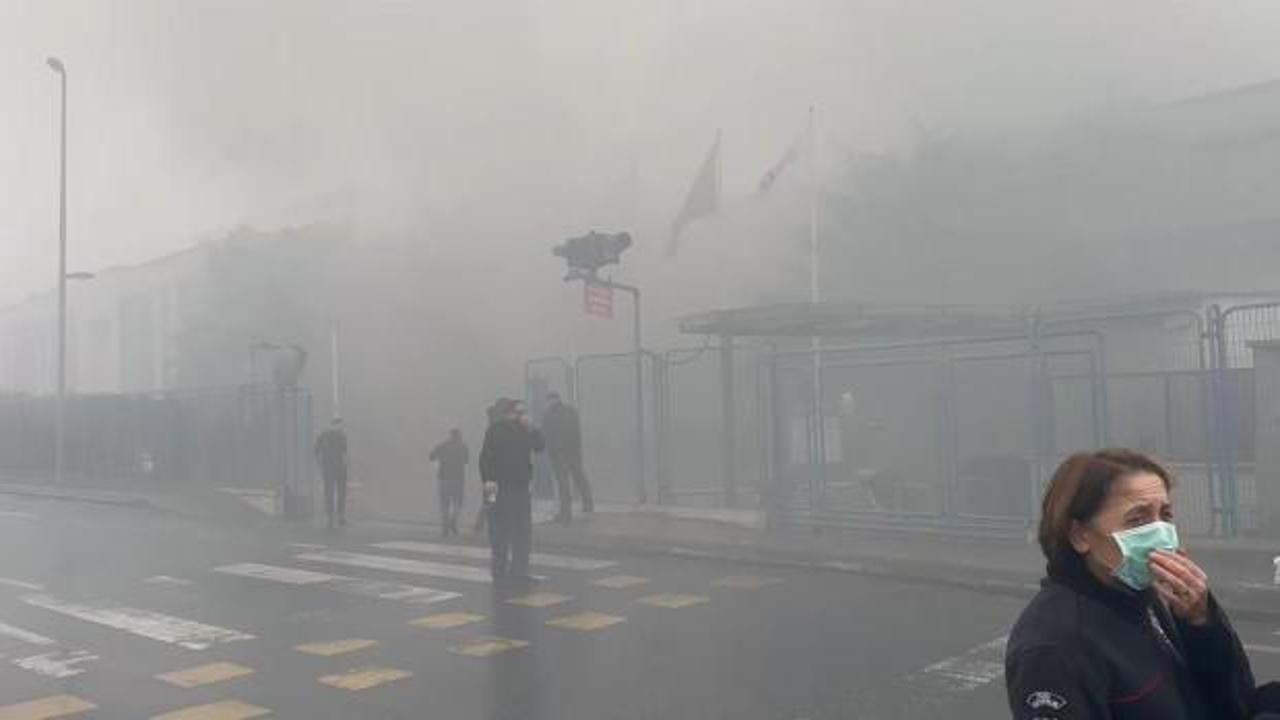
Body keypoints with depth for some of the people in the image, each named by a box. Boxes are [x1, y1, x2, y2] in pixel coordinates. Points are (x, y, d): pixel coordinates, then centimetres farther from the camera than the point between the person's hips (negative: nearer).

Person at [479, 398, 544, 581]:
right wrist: (488, 479, -27)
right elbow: (486, 456, -16)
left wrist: (531, 429, -4)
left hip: (521, 487, 7)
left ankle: (519, 572, 16)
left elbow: (540, 446, 7)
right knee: (501, 533, -2)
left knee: (523, 532, 8)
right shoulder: (495, 431, -8)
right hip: (500, 488, -7)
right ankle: (500, 572, 7)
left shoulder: (524, 430, 13)